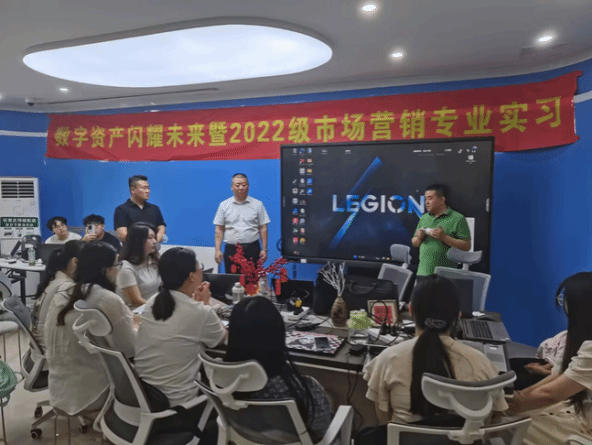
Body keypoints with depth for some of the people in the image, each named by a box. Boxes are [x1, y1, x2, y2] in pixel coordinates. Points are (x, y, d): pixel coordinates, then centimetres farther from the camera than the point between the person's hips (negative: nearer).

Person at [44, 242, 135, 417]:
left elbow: (50, 346, 14)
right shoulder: (109, 301, -22)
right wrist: (130, 323, 2)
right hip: (90, 395, -7)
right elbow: (130, 349, -17)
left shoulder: (60, 297, 1)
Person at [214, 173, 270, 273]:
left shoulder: (257, 204, 5)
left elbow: (263, 228, 4)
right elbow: (219, 230, 6)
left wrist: (264, 249, -2)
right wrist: (218, 250, -2)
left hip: (252, 250, -1)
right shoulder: (224, 205, 8)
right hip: (231, 250, 1)